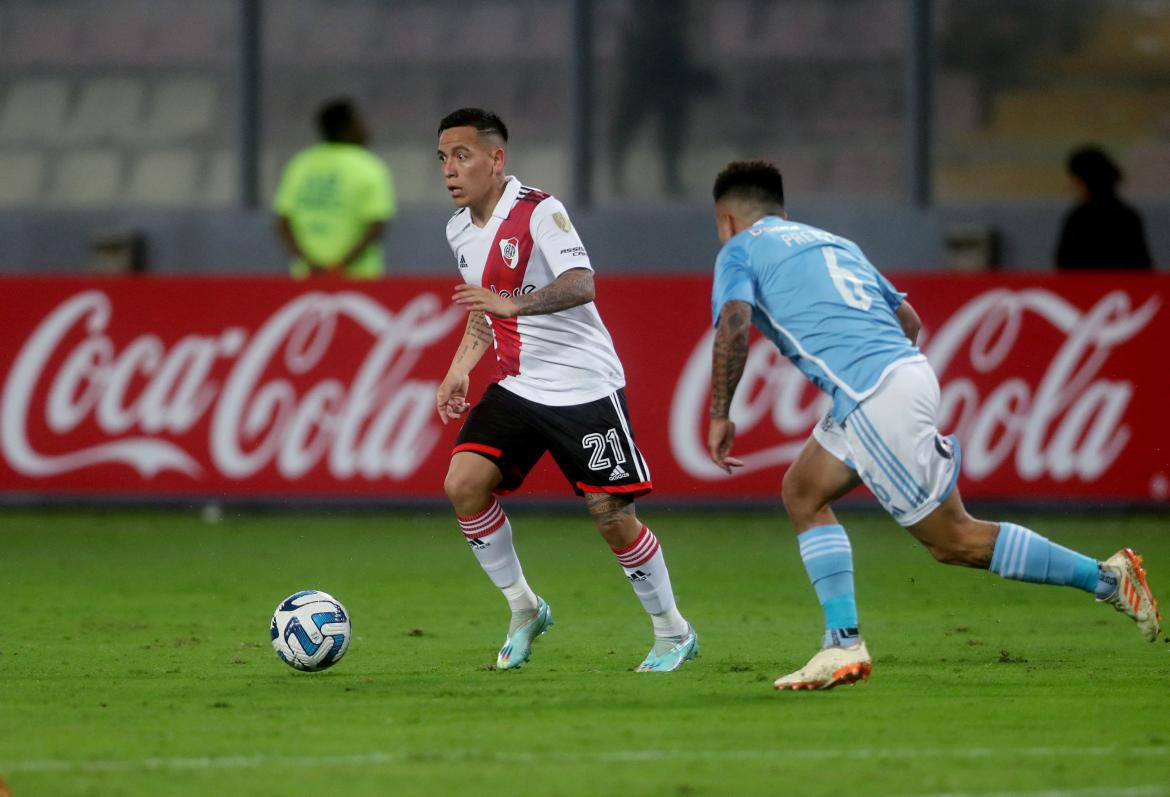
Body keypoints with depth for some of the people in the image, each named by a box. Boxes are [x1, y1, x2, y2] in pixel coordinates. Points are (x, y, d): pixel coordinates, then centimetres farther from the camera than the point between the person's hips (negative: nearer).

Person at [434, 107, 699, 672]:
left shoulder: (537, 211, -15)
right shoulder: (459, 229, 9)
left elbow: (581, 285, -30)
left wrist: (512, 304, -44)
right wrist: (459, 371, 14)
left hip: (584, 386, -7)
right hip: (517, 387, 7)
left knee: (612, 516, -7)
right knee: (463, 483, -12)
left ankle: (673, 633, 13)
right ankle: (524, 611, 5)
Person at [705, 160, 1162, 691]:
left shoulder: (740, 251, 5)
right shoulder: (831, 242, 27)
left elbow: (734, 326, -13)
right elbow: (908, 318, 25)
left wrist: (719, 417, -5)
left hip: (873, 399, -9)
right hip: (905, 369, 9)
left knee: (953, 540, -3)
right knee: (803, 493, 17)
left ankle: (1105, 577, -2)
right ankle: (843, 643, 6)